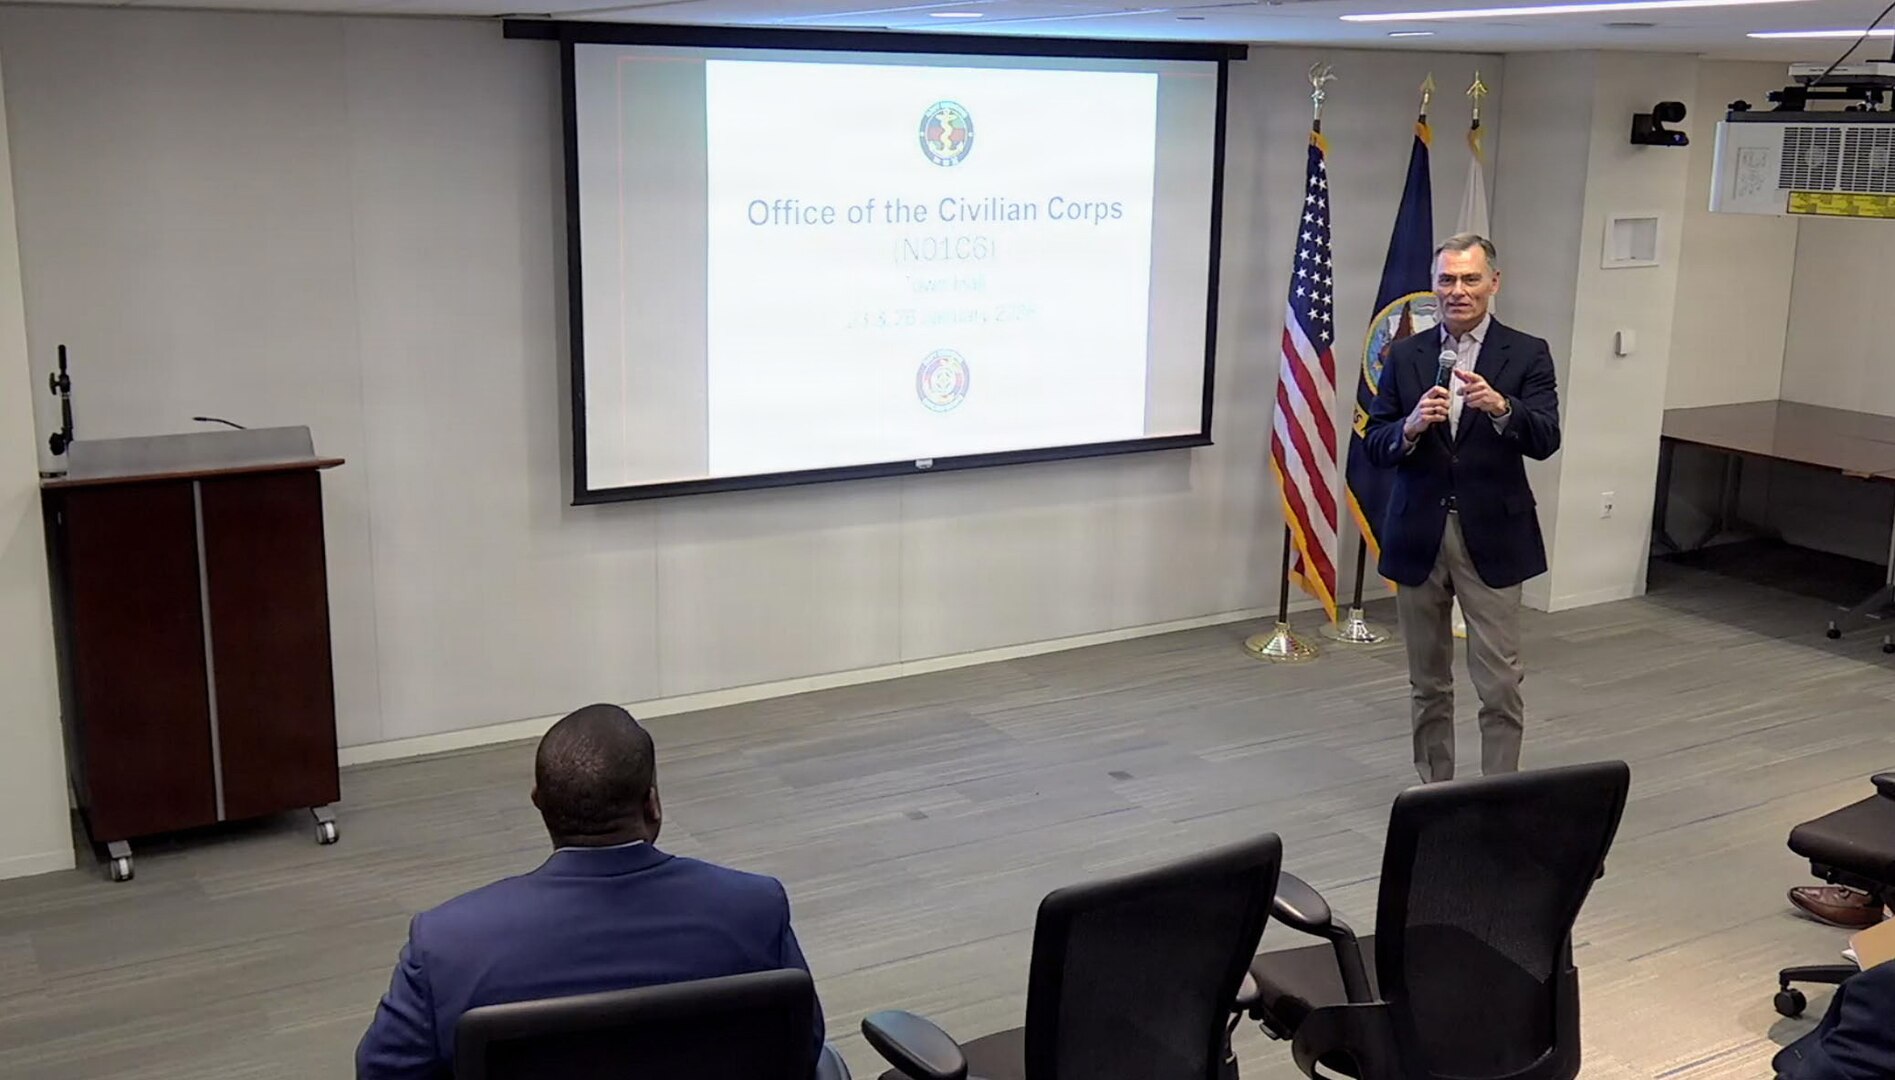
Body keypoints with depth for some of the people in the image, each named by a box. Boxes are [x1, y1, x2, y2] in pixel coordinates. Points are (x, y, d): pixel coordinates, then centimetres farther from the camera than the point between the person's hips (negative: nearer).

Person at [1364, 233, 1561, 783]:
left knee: (1500, 686, -2)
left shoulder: (1527, 354, -1)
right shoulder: (1405, 355, 5)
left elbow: (1545, 440, -12)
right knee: (1428, 685, 13)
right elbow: (1375, 445, 2)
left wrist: (1501, 407, -31)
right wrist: (1410, 427, -19)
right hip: (1418, 536, 3)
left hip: (1491, 537, -2)